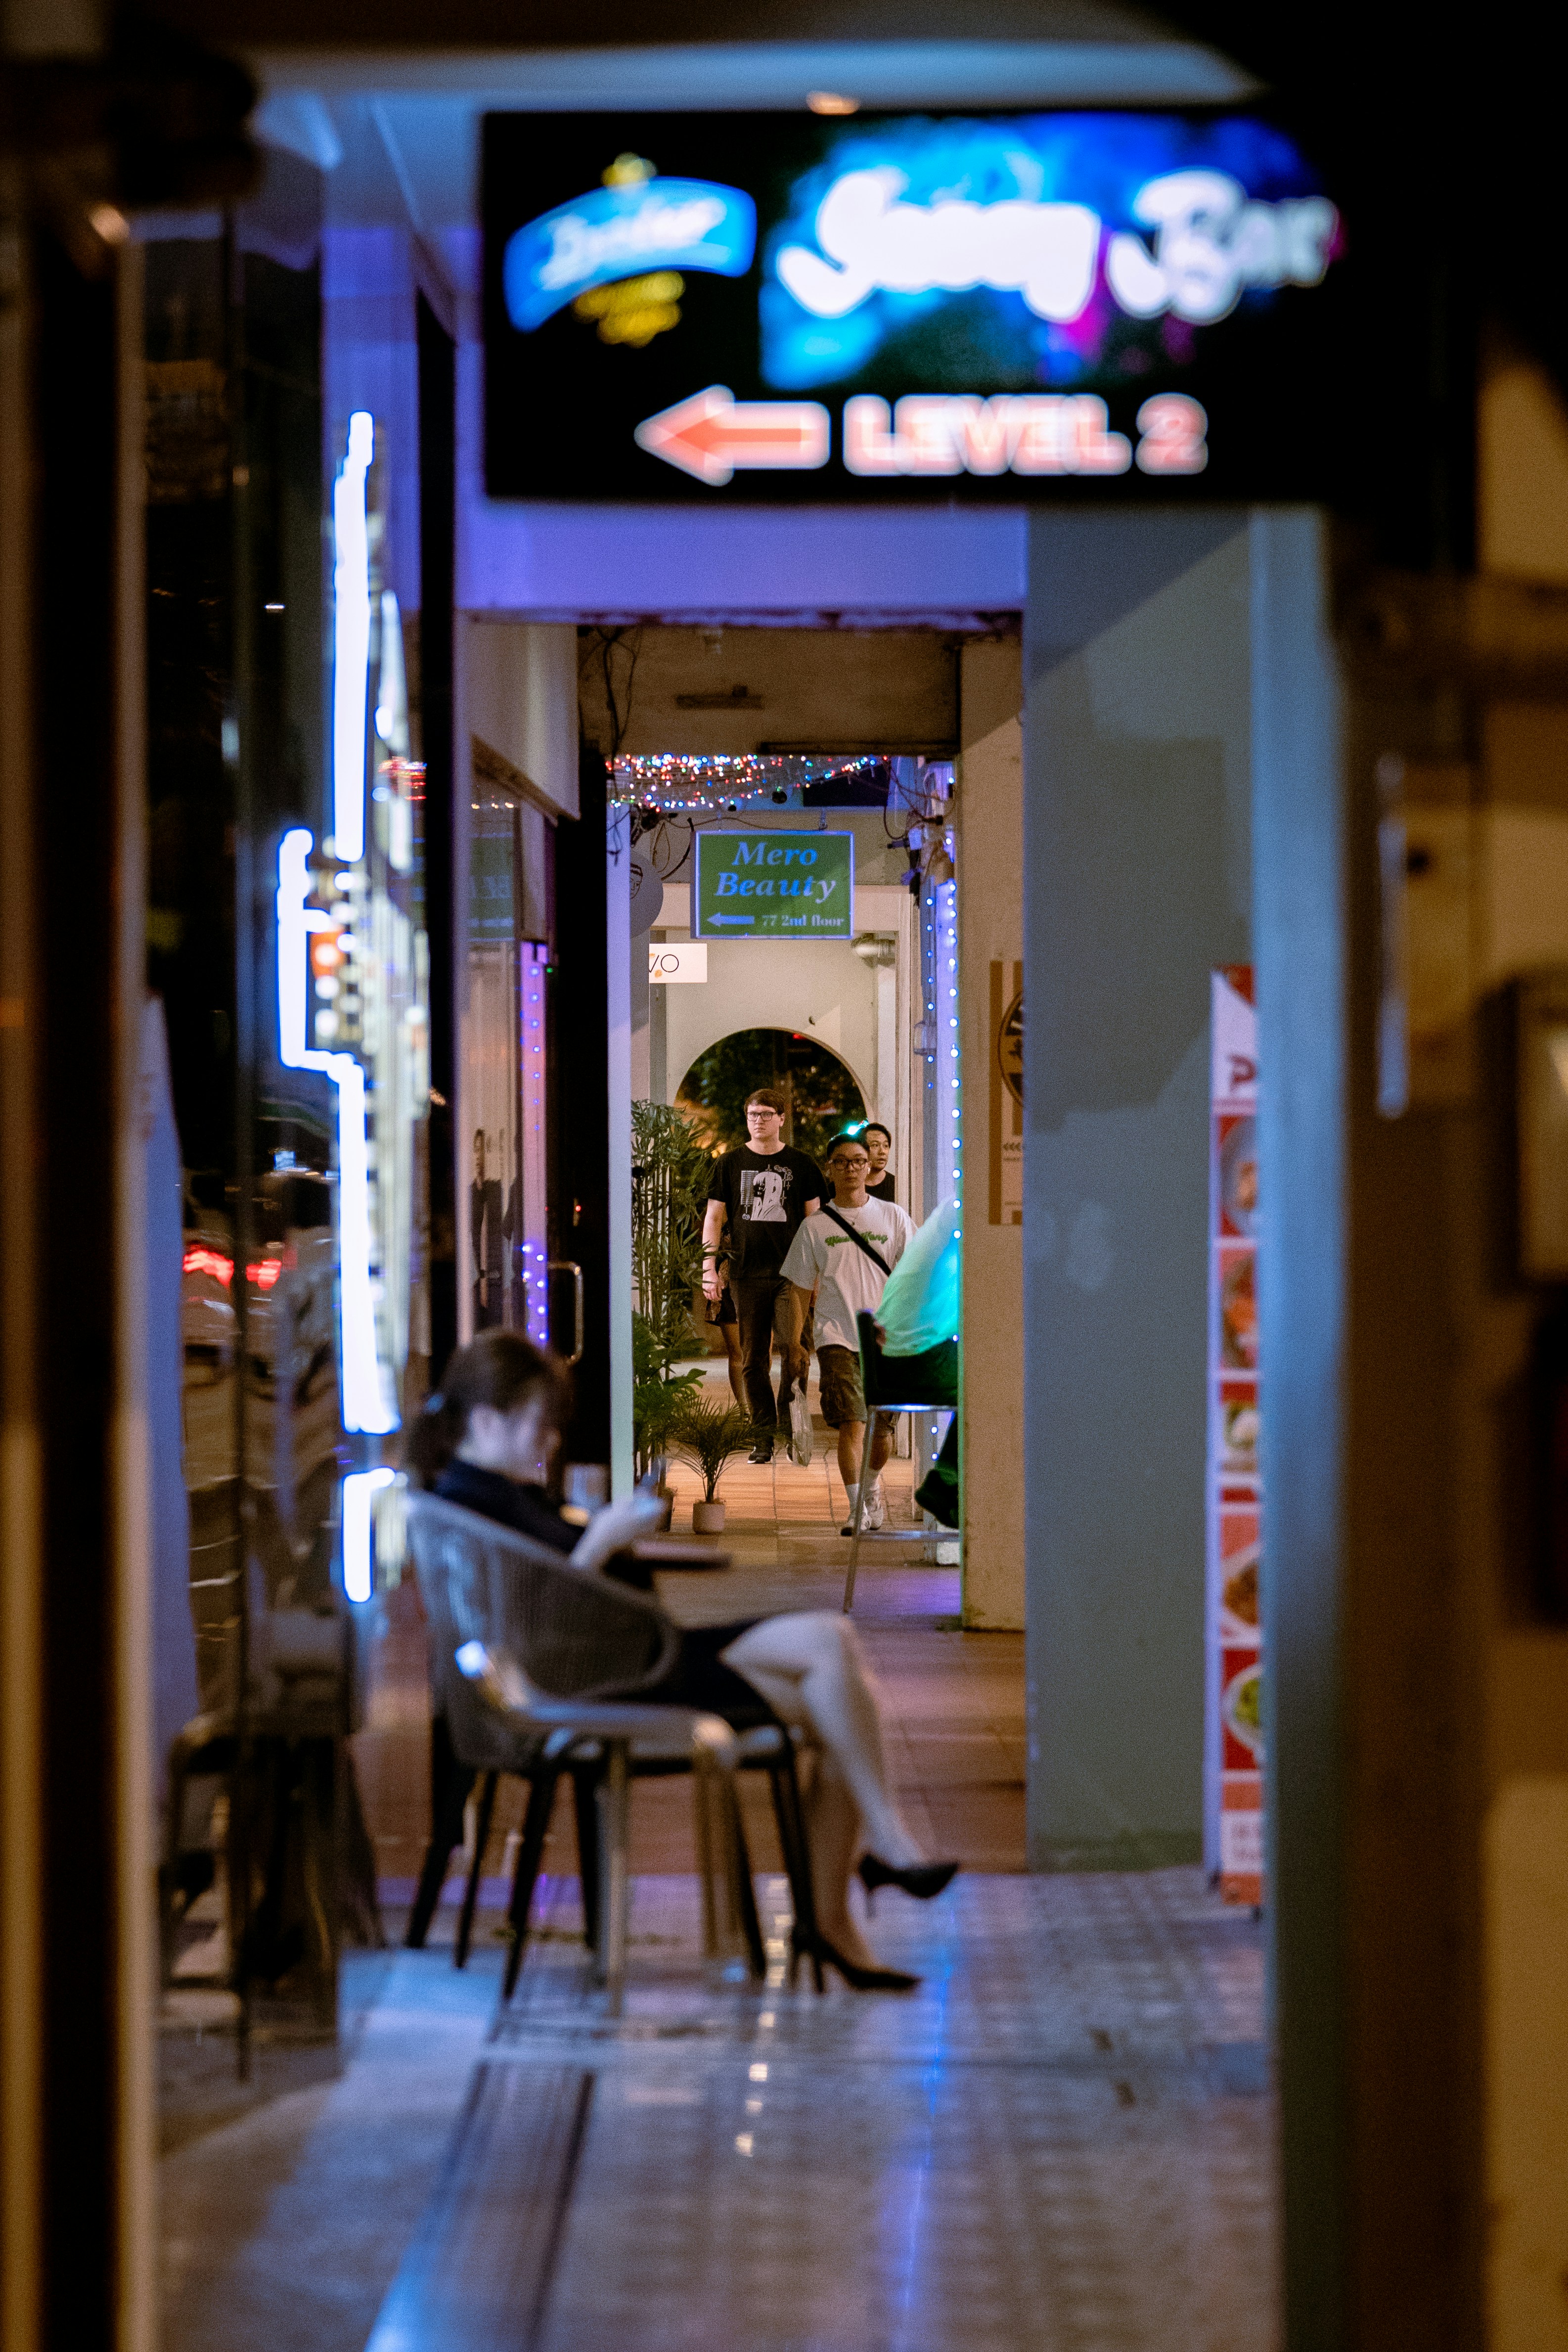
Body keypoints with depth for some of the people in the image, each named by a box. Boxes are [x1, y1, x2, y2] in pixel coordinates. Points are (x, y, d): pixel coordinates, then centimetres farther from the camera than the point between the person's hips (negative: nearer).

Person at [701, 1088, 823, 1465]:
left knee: (794, 1349, -18)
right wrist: (709, 1267, 2)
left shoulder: (801, 1165, 8)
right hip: (747, 1274, 2)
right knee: (753, 1360, 3)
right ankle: (764, 1436, 8)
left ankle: (792, 1422, -6)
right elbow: (714, 1217, 11)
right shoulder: (730, 1164, 10)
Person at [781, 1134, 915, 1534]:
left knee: (881, 1432, 6)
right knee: (852, 1424, -15)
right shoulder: (816, 1227, 7)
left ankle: (872, 1486, 35)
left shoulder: (892, 1217, 8)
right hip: (838, 1338, -1)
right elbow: (801, 1289, 10)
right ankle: (857, 1509, -13)